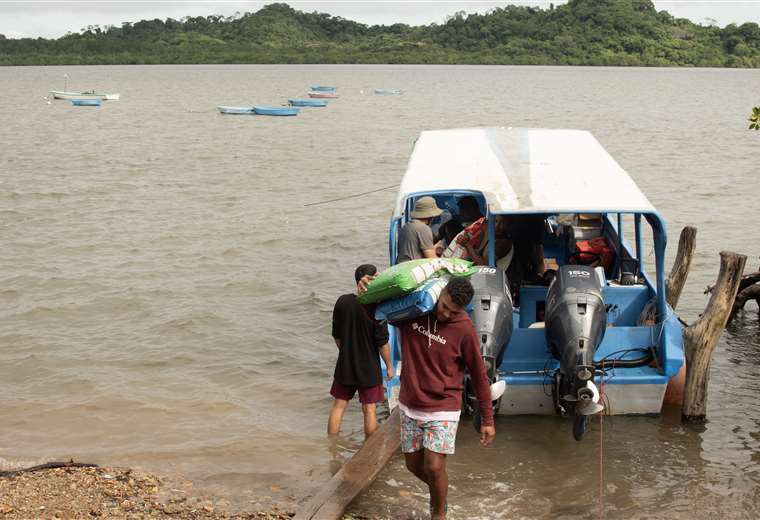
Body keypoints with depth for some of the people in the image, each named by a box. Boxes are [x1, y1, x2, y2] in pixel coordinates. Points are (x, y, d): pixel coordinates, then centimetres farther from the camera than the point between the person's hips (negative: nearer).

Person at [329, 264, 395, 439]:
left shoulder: (342, 302, -5)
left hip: (345, 365, 4)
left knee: (339, 406, 14)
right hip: (369, 368, -4)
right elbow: (382, 343, -14)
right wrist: (389, 366, 0)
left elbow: (336, 335, 5)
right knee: (369, 410, 8)